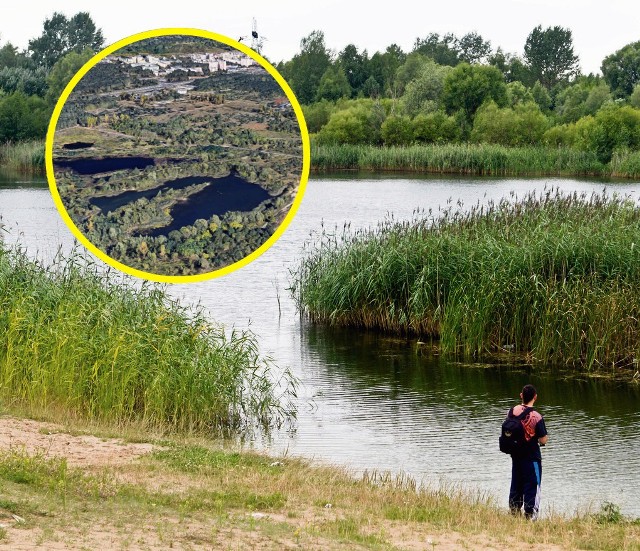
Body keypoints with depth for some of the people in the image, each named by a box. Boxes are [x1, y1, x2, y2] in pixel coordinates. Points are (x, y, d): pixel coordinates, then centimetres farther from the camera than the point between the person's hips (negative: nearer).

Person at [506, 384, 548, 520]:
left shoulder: (513, 411, -5)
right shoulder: (536, 417, -20)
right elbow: (543, 440, -17)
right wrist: (541, 440, 5)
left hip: (515, 455, 5)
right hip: (531, 457, -5)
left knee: (516, 484, 18)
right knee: (532, 486, 3)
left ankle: (514, 511, 27)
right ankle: (530, 514, 3)